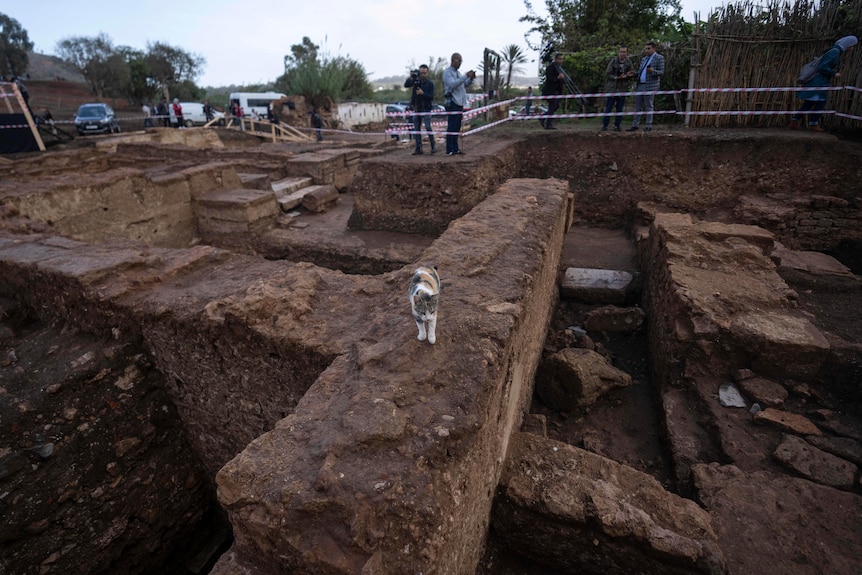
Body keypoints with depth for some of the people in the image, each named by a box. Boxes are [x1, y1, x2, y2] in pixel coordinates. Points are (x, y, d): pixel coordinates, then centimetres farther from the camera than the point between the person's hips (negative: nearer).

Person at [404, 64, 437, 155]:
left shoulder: (430, 83, -1)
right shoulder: (416, 81, 6)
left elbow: (431, 97, -8)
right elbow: (406, 85, -8)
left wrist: (422, 93, -23)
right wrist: (410, 78, -25)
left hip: (426, 108, -4)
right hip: (416, 108, 4)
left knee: (428, 127, -13)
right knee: (416, 129, 4)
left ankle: (433, 146, -2)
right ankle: (418, 148, 9)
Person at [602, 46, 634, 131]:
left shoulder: (629, 62, 3)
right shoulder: (613, 61, -3)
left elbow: (633, 74, 7)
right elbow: (607, 74, -4)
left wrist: (628, 75, -17)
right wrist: (616, 77, -17)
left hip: (622, 89, 2)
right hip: (612, 88, -2)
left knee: (619, 109, 5)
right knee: (608, 108, -1)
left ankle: (617, 126, 12)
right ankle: (604, 125, 7)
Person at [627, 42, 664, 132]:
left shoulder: (659, 58, -1)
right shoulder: (644, 59, 19)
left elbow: (661, 72, -7)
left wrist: (653, 71, -25)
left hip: (650, 86, -6)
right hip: (640, 85, 7)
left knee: (648, 107, -4)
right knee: (638, 106, 5)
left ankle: (649, 126, 1)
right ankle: (634, 125, 9)